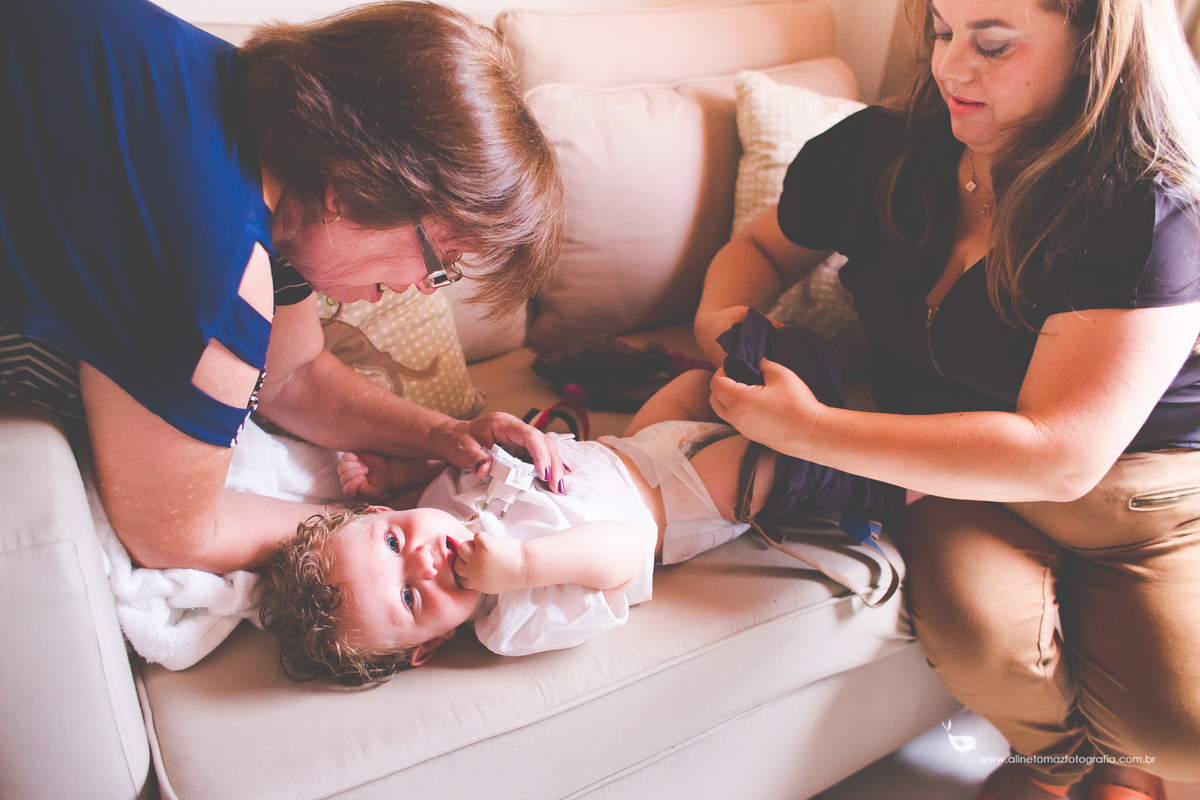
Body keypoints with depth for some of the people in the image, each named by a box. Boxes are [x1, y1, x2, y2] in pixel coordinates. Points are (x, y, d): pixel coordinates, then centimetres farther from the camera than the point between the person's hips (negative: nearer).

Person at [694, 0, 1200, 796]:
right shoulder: (876, 154, -7)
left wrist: (809, 429, -33)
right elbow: (762, 246, 12)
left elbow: (1060, 456, -31)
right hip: (965, 484, 3)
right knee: (979, 641, -26)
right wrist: (723, 314, -14)